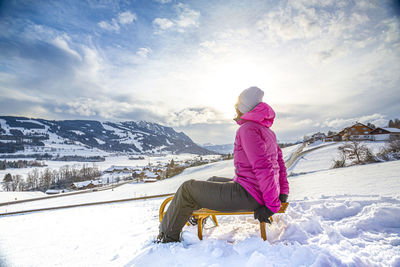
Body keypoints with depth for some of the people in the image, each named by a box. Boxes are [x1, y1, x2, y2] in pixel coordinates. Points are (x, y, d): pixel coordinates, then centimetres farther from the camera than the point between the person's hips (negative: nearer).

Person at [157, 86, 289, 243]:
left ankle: (168, 237, 18)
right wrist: (283, 192, 22)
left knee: (188, 188, 0)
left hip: (247, 196, -10)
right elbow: (280, 163, 17)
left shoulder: (247, 129, -18)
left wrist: (272, 205, -20)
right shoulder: (267, 131, 13)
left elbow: (264, 168, -25)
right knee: (213, 180, 29)